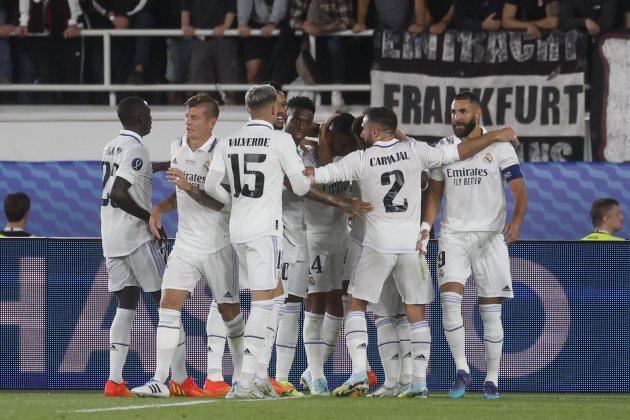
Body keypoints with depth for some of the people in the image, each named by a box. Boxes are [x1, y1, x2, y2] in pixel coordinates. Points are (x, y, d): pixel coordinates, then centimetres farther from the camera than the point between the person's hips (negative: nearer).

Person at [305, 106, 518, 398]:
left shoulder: (360, 160, -5)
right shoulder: (414, 151, -1)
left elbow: (317, 175, -2)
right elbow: (455, 153, 1)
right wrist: (494, 137, 10)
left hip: (378, 245, -2)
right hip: (412, 243, 2)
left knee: (356, 305, 8)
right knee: (416, 312, 8)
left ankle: (358, 373, -6)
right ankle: (419, 381, 4)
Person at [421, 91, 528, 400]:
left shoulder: (499, 147, -3)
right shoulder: (443, 148, 8)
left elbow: (519, 189, -9)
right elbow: (434, 193, 15)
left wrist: (516, 219, -27)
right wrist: (425, 227, 2)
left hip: (490, 235, -2)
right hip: (453, 234, 2)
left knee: (491, 310, 1)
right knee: (449, 300, -16)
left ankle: (492, 379, 10)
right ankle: (461, 370, -5)